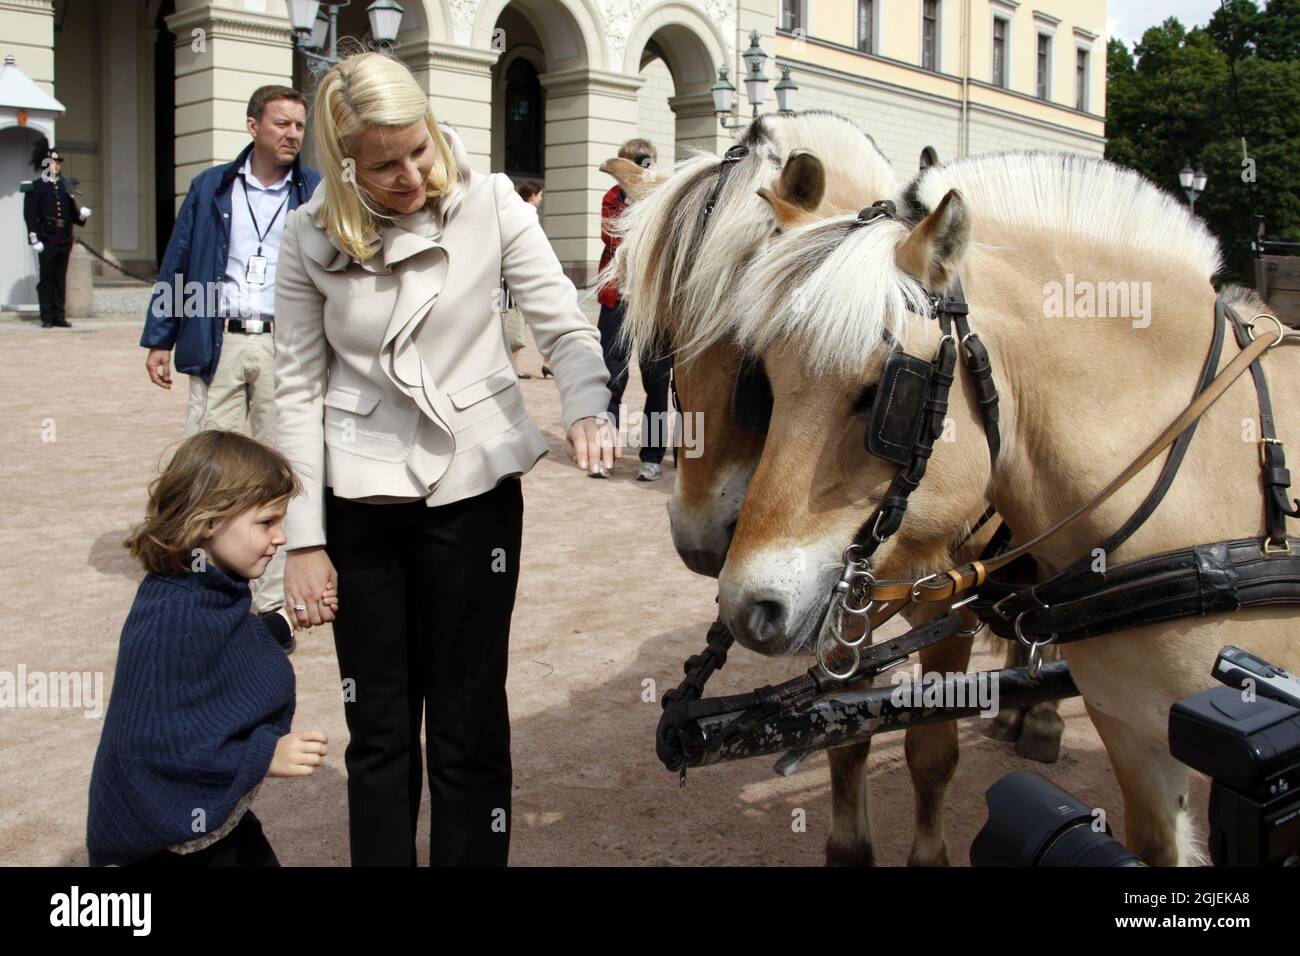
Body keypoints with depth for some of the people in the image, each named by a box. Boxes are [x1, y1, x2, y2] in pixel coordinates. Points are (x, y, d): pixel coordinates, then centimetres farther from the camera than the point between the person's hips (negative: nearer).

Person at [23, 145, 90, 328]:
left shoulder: (64, 186, 15)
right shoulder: (35, 187, -2)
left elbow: (71, 211, 18)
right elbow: (30, 215, -7)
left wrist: (81, 214, -4)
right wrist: (34, 239, -14)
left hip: (64, 240, 5)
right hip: (47, 240, -5)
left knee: (61, 278, 8)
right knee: (46, 278, -1)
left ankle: (59, 315, 12)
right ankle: (47, 317, 3)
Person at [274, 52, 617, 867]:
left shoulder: (489, 204, -7)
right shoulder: (312, 237, -4)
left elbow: (565, 326, -10)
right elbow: (299, 388, -2)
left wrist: (586, 410, -32)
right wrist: (304, 540, -4)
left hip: (473, 489, -1)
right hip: (358, 500, 1)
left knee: (469, 722, 6)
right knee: (377, 724, 12)